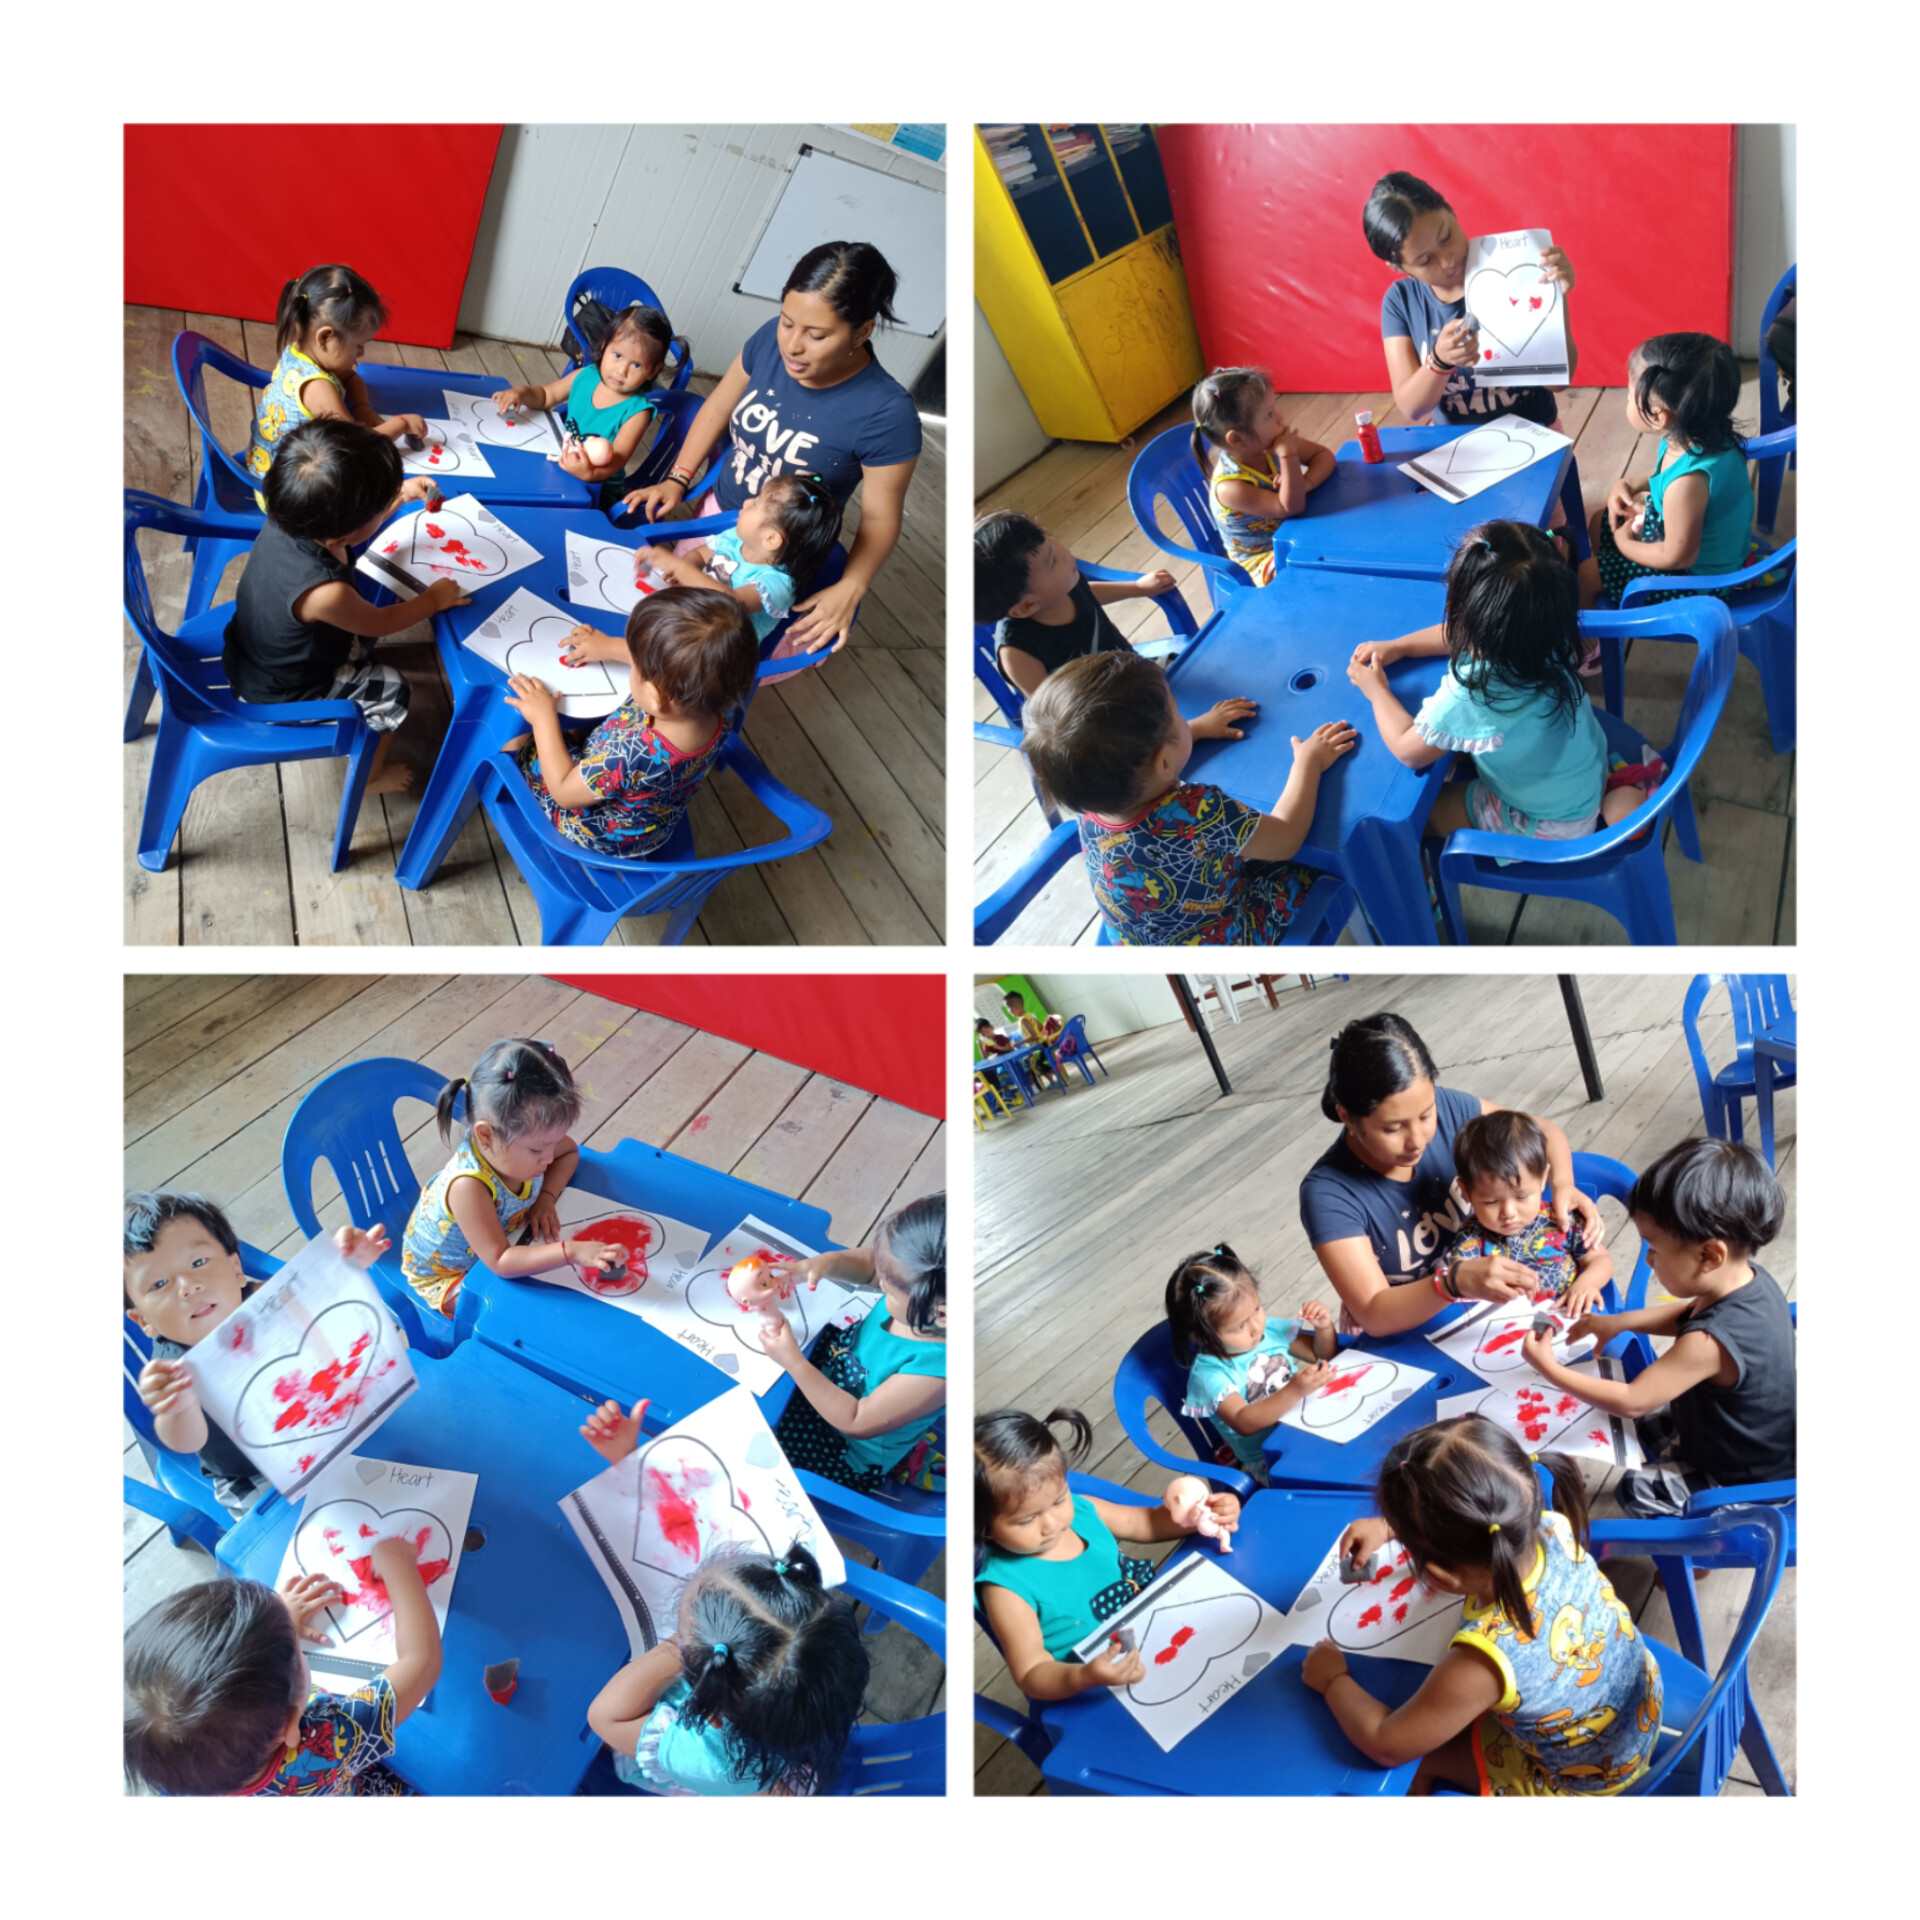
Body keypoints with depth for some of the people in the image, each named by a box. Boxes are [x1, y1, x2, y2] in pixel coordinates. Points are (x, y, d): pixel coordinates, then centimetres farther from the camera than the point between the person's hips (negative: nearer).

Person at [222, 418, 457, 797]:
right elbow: (380, 623, -20)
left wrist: (400, 495, 3)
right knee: (391, 690, 3)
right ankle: (369, 777, 29)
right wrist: (434, 600, -5)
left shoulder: (287, 519, -22)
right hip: (276, 698, -7)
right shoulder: (324, 593, -43)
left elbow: (352, 524, 4)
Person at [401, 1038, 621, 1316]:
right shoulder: (469, 1187, -45)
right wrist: (571, 1252, -53)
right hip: (444, 1276, -7)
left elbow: (569, 1151, -1)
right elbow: (499, 1262, -44)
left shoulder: (518, 1143, -24)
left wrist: (546, 1197, -20)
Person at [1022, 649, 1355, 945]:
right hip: (1229, 943, -5)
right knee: (1313, 868, 16)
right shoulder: (1197, 813, -42)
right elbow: (1285, 839, -22)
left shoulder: (1091, 811, -23)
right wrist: (1309, 763, -8)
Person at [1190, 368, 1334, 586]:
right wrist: (1288, 455, -38)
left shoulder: (1268, 444, -11)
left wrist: (1306, 482, -24)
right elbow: (1291, 507, -32)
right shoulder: (1230, 488, -31)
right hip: (1264, 562, -7)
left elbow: (1324, 455, -3)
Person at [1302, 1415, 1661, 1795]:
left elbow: (1386, 1747, -25)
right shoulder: (1553, 1528, -28)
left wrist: (1333, 1680, -9)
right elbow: (1478, 1523, 0)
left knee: (1424, 1754, 13)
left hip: (1585, 1778, -5)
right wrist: (1389, 1526, 0)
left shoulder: (1483, 1659, -43)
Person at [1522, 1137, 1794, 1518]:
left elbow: (1630, 1401, -29)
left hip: (1745, 1483, -9)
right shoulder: (1752, 1278, -14)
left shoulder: (1709, 1343, -40)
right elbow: (1687, 1315, 9)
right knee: (1650, 1423, 21)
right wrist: (1620, 1322, 1)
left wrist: (1548, 1368, -21)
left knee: (1637, 1489, -1)